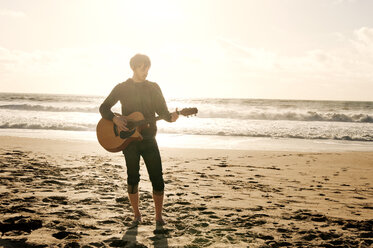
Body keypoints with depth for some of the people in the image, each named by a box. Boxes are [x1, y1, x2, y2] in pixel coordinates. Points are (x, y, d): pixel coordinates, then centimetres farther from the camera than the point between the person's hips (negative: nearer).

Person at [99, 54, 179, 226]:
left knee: (157, 178, -4)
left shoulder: (153, 87, 9)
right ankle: (136, 215, 19)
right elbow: (104, 108, 6)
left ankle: (158, 216, 11)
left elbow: (162, 111, 4)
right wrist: (115, 119, -13)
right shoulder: (122, 88, 4)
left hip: (148, 139, 1)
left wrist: (171, 117, -18)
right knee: (133, 178, 1)